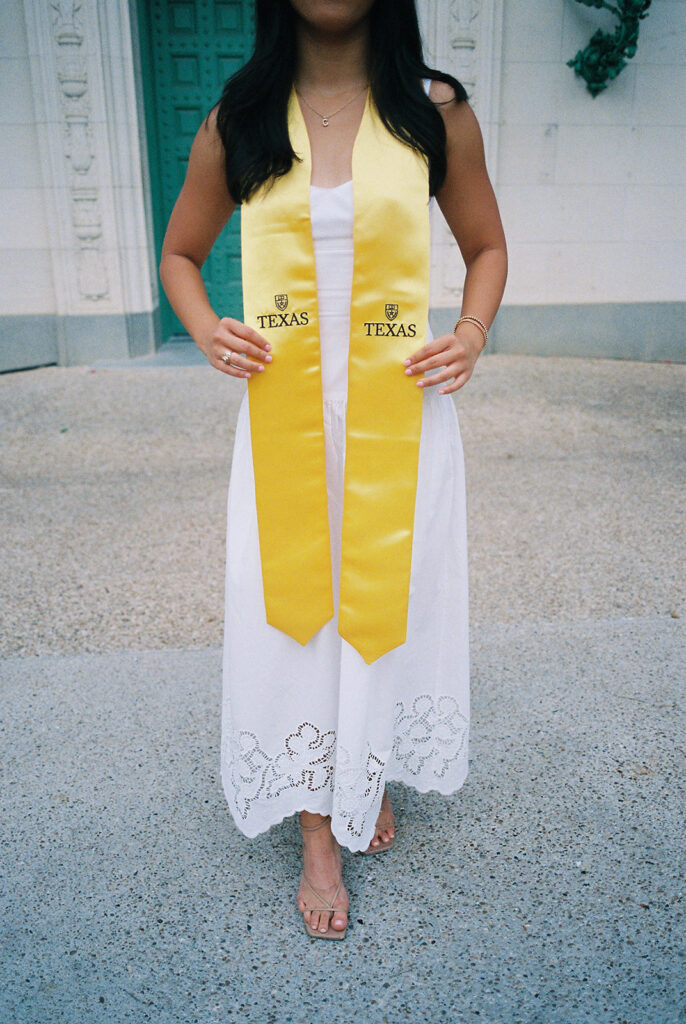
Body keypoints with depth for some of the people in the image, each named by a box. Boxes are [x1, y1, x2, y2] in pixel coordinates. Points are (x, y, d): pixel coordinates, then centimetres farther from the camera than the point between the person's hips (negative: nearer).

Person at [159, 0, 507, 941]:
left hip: (401, 409, 0)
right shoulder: (235, 124, 5)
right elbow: (180, 254, 15)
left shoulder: (436, 111, 3)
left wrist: (472, 333, -7)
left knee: (392, 603, 11)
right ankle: (319, 830, 27)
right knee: (288, 610, 5)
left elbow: (486, 244, 13)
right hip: (282, 414, 1)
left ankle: (375, 775, 41)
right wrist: (208, 331, -6)